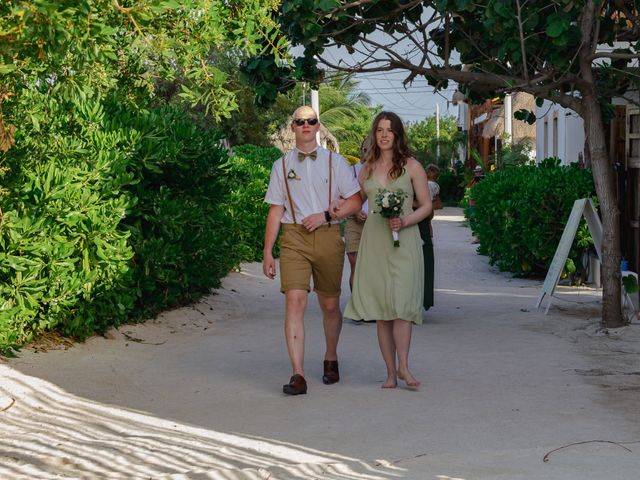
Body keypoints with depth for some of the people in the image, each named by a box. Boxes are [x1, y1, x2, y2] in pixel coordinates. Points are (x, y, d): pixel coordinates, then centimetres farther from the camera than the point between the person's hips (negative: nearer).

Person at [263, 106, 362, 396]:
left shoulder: (335, 162, 9)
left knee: (330, 305, 10)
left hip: (328, 237, 1)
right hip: (294, 238, -1)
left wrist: (325, 215, -9)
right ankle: (298, 375, -18)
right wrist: (267, 252, 5)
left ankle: (331, 359, 34)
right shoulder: (281, 165, 10)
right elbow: (276, 210, 9)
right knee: (295, 301, -15)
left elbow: (355, 201, 6)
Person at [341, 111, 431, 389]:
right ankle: (391, 372, 4)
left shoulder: (411, 166, 4)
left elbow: (426, 205, 4)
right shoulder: (368, 168, 15)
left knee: (400, 303, -16)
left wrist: (404, 221, -12)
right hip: (373, 240, 3)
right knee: (381, 309, 1)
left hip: (403, 240, -3)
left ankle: (403, 366, -12)